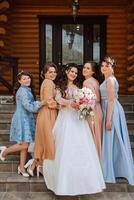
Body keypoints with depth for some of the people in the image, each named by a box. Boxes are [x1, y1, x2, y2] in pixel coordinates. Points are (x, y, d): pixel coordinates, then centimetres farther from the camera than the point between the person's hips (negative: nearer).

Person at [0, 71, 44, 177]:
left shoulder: (27, 90, 16)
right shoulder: (23, 91, -15)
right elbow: (29, 107, -21)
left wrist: (38, 103, -2)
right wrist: (41, 103, -11)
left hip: (26, 119, 10)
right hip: (22, 119, -10)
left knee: (25, 145, 10)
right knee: (24, 145, -8)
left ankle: (22, 167, 19)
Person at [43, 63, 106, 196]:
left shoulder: (78, 87, 18)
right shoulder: (60, 86, 10)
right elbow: (58, 99, -7)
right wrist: (69, 102, -24)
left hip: (77, 118, 3)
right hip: (65, 118, -2)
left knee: (80, 147, -4)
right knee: (65, 147, -7)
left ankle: (82, 179, 3)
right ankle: (65, 180, 0)